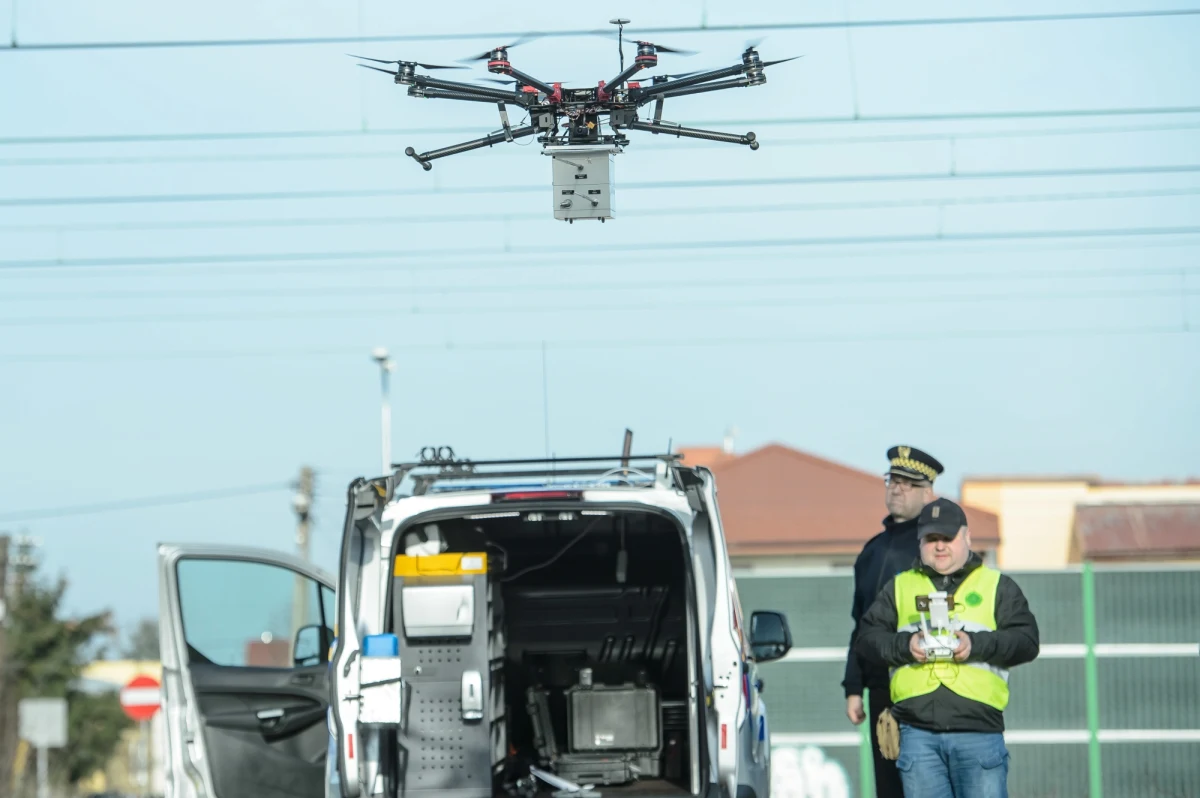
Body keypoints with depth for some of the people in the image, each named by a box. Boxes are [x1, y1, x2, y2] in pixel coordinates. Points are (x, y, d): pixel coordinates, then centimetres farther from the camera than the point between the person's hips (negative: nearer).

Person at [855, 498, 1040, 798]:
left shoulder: (998, 586, 14)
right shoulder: (899, 588, 19)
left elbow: (1027, 641, 2)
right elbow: (867, 637, 11)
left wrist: (977, 644, -13)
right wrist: (904, 646, -9)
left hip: (979, 731, -2)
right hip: (917, 733, 2)